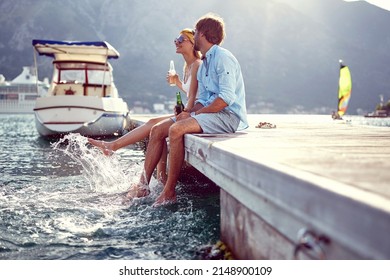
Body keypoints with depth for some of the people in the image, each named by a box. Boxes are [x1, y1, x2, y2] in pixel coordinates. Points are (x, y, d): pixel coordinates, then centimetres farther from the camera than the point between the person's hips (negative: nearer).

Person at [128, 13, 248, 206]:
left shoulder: (223, 58, -10)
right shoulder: (203, 64, 21)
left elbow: (227, 97, -21)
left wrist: (194, 114, -18)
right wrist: (191, 112, -4)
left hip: (229, 116, -9)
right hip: (209, 112, 9)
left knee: (176, 129, -30)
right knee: (158, 130, -2)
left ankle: (169, 191, -23)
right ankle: (143, 184, -3)